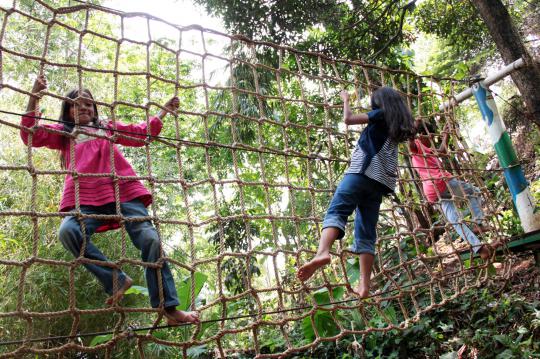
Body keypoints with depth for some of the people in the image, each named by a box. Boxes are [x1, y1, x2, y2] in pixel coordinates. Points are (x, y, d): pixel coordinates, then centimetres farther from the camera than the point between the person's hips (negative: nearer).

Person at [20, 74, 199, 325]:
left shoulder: (108, 127, 31)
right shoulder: (63, 133, 27)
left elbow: (142, 133, 36)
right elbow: (31, 135, 12)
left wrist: (164, 111, 33)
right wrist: (34, 97, 5)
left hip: (123, 191, 1)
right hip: (85, 197, -1)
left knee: (150, 239, -17)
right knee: (68, 231, -33)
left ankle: (169, 309, -16)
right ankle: (115, 280, -21)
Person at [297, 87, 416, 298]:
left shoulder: (381, 115, 9)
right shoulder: (397, 126, 29)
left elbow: (348, 119, 0)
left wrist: (346, 100, 16)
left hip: (364, 171, -7)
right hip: (381, 181, 7)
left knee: (336, 211, -22)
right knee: (367, 233, 3)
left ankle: (322, 252, -50)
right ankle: (364, 285, -6)